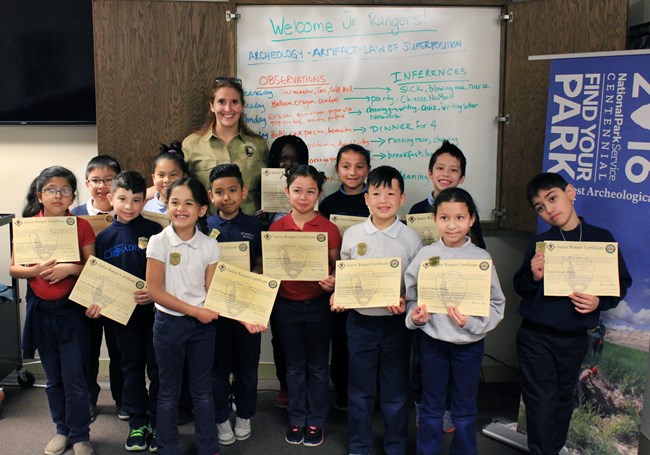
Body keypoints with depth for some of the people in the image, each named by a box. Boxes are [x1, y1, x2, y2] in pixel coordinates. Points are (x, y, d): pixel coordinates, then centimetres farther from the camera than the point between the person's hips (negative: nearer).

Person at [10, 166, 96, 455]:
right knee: (53, 377, 15)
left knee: (74, 378, 0)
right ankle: (62, 429, 31)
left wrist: (70, 268, -21)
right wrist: (37, 270, -19)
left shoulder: (81, 226, -6)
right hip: (40, 309, 3)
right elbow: (13, 269, -1)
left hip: (72, 309, -2)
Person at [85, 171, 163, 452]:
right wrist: (96, 304, -7)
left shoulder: (154, 231, -6)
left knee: (157, 367, 5)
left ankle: (157, 421, 21)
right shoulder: (104, 237, 2)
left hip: (154, 310, -2)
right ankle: (137, 423, 26)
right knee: (132, 367, 13)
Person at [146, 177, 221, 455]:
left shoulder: (210, 246, -3)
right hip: (169, 323, -2)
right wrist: (195, 311, -17)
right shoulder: (159, 242, -10)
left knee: (202, 390, 14)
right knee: (169, 391, 12)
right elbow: (155, 291, -13)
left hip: (203, 324, 2)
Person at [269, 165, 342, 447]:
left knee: (318, 366, 11)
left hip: (318, 304, -1)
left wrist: (333, 283, -19)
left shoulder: (329, 229, -7)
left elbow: (337, 267, 0)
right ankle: (296, 420, 29)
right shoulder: (276, 228, -2)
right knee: (294, 366, 15)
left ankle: (316, 422, 26)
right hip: (286, 305, 2)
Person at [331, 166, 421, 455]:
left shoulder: (411, 239, -4)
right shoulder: (352, 235, -1)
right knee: (360, 390, 13)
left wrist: (406, 303, -18)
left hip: (396, 322, -1)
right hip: (361, 321, 1)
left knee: (396, 390, 12)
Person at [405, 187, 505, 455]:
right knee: (431, 407, 16)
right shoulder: (425, 255, -5)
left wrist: (472, 321, -19)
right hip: (433, 340, 1)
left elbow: (497, 305, -4)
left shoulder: (482, 258, -7)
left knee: (465, 409, 16)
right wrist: (415, 316, -16)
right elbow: (411, 297, 3)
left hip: (470, 343, 0)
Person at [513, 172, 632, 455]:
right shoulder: (539, 243, -3)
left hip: (575, 338, 1)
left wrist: (600, 302, -15)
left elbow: (622, 283, 3)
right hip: (536, 337, -1)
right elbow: (520, 288, 2)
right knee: (540, 402, 3)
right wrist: (533, 276, -19)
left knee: (564, 399, 17)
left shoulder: (602, 238, -2)